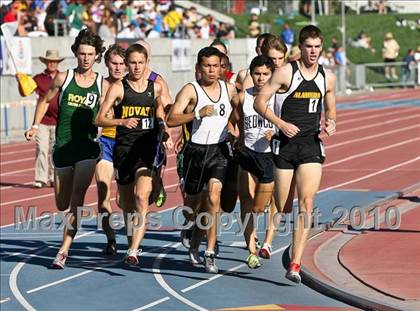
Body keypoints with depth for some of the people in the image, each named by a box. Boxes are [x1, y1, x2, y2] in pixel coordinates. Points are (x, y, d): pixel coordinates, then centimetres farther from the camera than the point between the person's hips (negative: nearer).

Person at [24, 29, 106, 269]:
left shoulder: (102, 85, 1)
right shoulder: (63, 78, 2)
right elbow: (46, 100, 17)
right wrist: (35, 126, 7)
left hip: (88, 148, -2)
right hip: (63, 148, 2)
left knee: (76, 200, -15)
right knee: (62, 204, 9)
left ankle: (64, 251, -16)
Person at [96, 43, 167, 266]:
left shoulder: (155, 87, 6)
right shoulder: (118, 88, -2)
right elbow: (100, 119, -9)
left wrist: (161, 125, 11)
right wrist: (122, 121, -25)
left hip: (147, 148, 0)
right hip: (123, 147, 0)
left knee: (141, 196, -19)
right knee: (127, 202, 10)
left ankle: (133, 251, -24)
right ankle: (133, 244, 32)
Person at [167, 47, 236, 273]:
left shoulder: (229, 89, 6)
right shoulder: (190, 90, -7)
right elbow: (171, 119, -18)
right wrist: (198, 113, -27)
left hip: (219, 151, 1)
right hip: (195, 151, -1)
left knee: (213, 197, -19)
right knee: (194, 202, 12)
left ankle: (210, 254, -18)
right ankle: (194, 244, 41)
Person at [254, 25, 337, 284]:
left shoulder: (328, 78, 8)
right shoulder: (286, 72, -5)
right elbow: (260, 101, -5)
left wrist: (331, 123, 1)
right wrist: (281, 123, -16)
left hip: (312, 145, 2)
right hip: (285, 145, -2)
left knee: (306, 203, -13)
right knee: (284, 207, 2)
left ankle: (295, 264, -15)